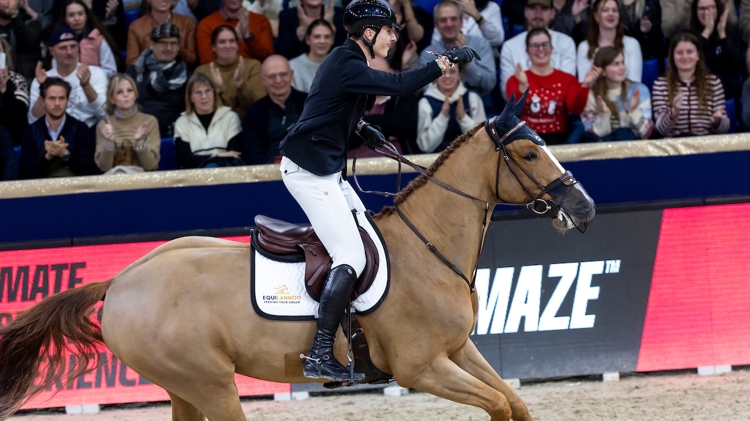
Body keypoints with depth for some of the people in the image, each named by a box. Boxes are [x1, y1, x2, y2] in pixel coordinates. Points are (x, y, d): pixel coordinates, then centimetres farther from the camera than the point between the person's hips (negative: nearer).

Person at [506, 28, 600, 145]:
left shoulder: (567, 79, 13)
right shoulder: (515, 81, 9)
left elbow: (575, 109, -6)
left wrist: (584, 85, -24)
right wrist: (522, 86, -29)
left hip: (558, 138, 1)